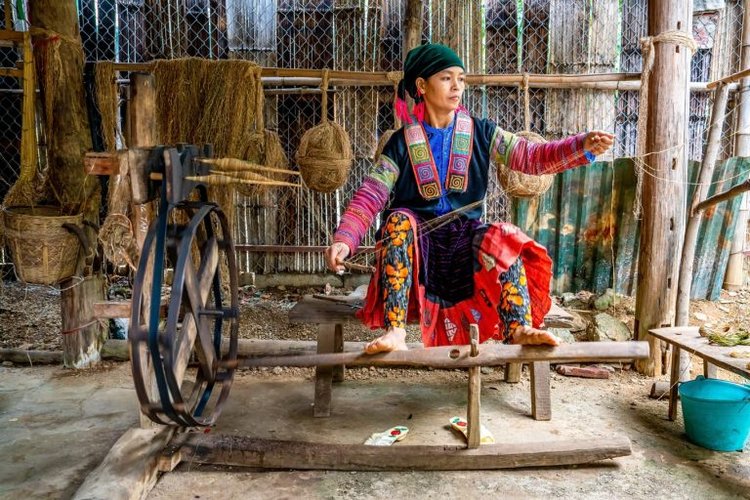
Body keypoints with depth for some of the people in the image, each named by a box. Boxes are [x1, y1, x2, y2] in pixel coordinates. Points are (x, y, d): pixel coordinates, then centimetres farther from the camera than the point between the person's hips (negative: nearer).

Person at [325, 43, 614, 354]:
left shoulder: (480, 134, 5)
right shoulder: (402, 143, -1)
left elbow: (531, 157, -4)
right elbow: (368, 198, -9)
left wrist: (583, 146, -21)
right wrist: (343, 240, -25)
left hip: (464, 236, 2)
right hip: (416, 236, -1)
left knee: (505, 240, -26)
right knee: (399, 220, -32)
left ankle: (518, 329, -31)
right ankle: (394, 330, -39)